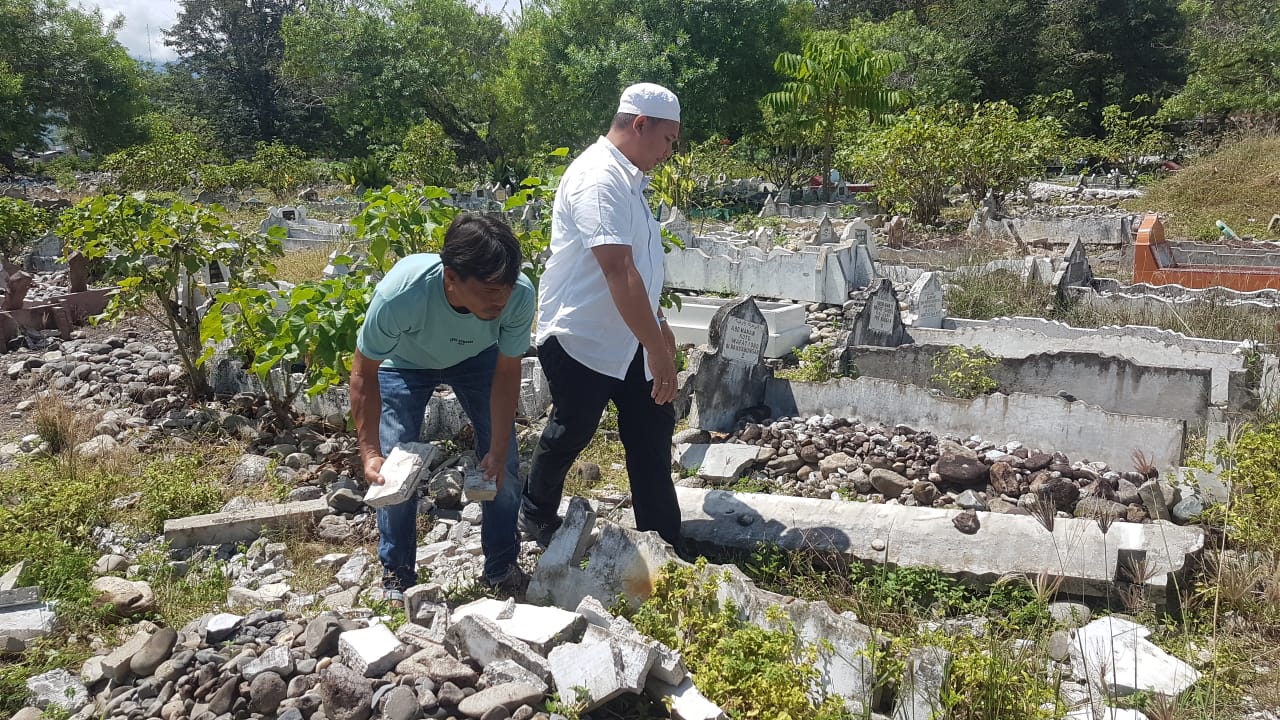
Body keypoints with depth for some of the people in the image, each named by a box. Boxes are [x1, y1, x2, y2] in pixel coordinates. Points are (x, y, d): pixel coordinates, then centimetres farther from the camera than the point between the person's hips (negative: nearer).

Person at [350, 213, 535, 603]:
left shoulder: (520, 295, -38)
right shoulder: (400, 293, -44)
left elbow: (507, 372, -21)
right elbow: (365, 374, -28)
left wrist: (497, 449, -22)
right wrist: (370, 453, -32)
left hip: (477, 358, 2)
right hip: (405, 363, -1)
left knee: (504, 463, -2)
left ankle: (502, 565, 19)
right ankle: (397, 572, 14)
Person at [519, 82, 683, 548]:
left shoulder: (627, 177, 11)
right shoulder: (600, 179, -22)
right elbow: (618, 272, -30)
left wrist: (657, 323, 24)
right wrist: (657, 349, -30)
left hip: (626, 337, 9)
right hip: (582, 341, -9)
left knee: (653, 429, 8)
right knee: (570, 434, 9)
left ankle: (663, 540, 18)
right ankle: (537, 517, 34)